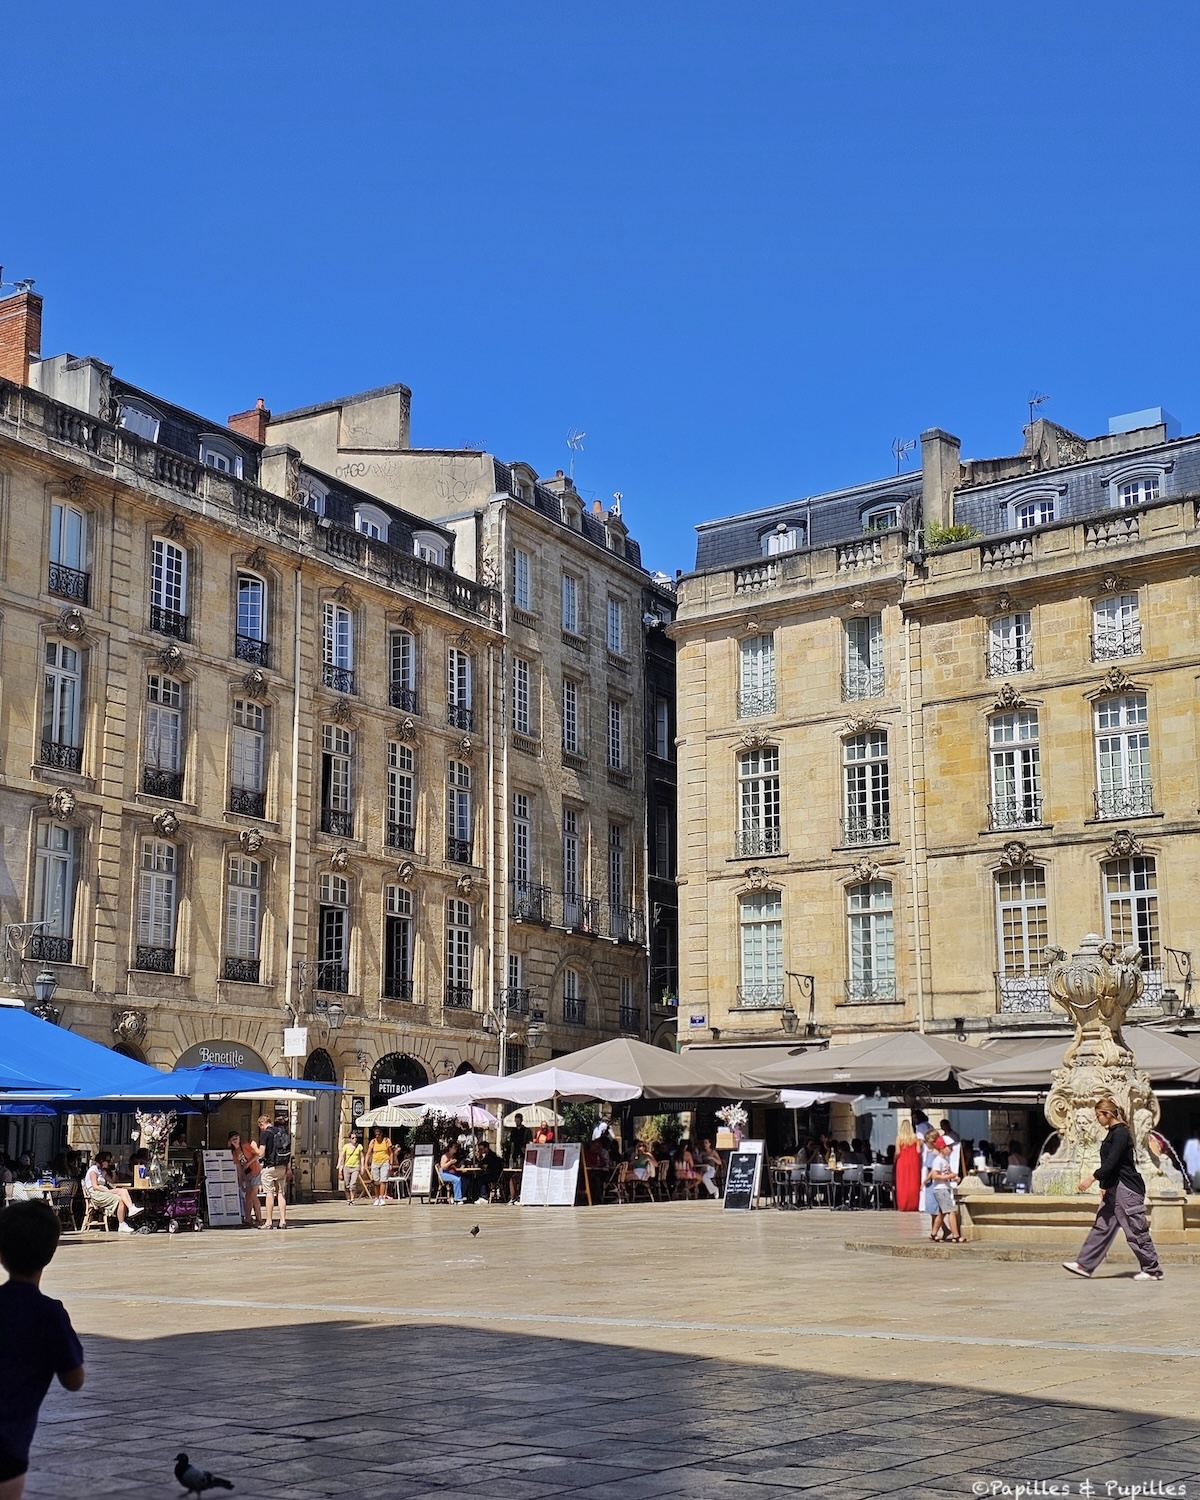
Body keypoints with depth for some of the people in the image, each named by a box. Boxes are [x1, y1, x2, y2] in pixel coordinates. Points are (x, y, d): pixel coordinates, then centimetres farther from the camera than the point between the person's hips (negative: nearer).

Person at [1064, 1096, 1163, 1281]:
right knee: (1102, 1227, 8)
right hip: (1114, 1188, 10)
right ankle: (1084, 1265, 8)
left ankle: (1152, 1270, 5)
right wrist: (1105, 1185, 24)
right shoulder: (1113, 1133, 15)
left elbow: (1112, 1162, -22)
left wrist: (1093, 1178, -23)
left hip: (1127, 1188, -10)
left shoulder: (1121, 1133, -15)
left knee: (1136, 1230, -3)